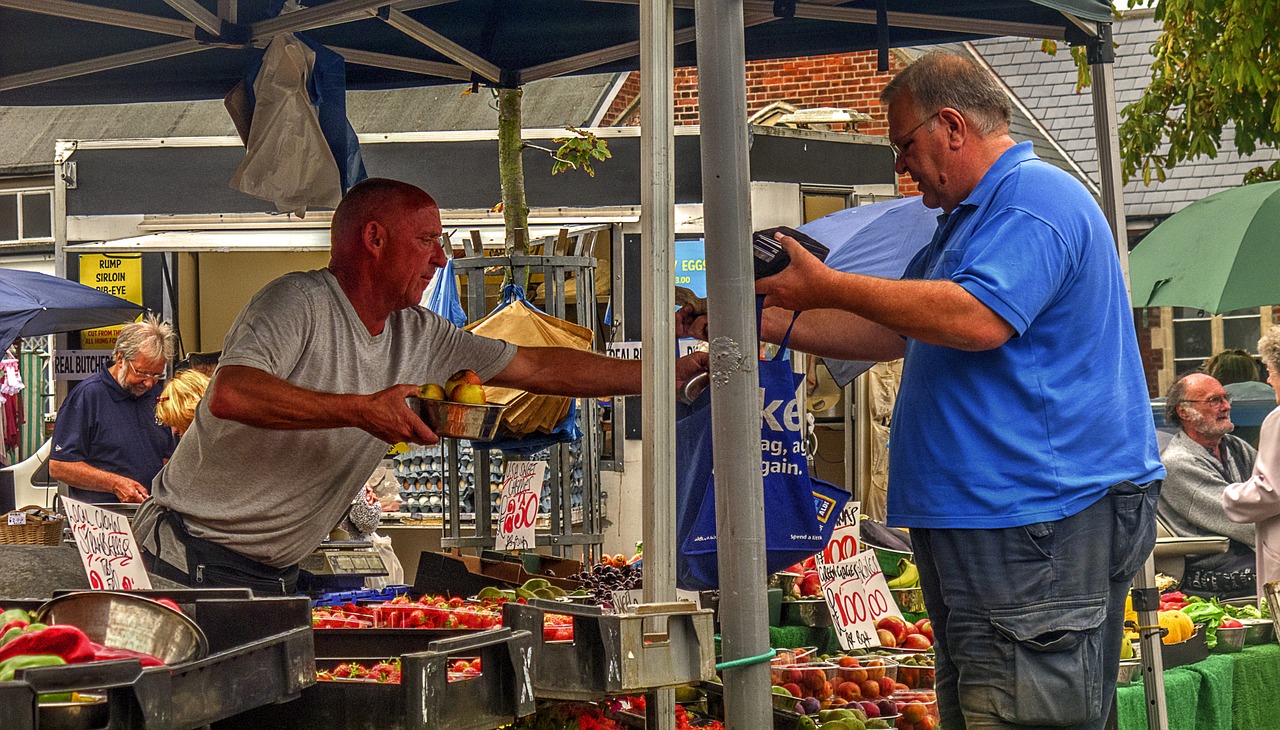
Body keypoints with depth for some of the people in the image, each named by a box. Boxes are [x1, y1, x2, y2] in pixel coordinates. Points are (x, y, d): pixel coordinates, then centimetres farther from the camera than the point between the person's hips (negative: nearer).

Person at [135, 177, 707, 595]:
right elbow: (230, 395, -33)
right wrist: (362, 410, -35)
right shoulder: (299, 303, -16)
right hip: (195, 556, -7)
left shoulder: (419, 336, 7)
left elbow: (537, 367, 14)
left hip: (276, 575, 7)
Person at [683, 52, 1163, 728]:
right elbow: (889, 333, 28)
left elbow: (976, 319, -25)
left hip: (1043, 528, -11)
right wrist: (762, 322, 20)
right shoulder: (967, 221, 25)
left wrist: (829, 286, -17)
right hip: (970, 523, 11)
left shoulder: (1035, 197, -11)